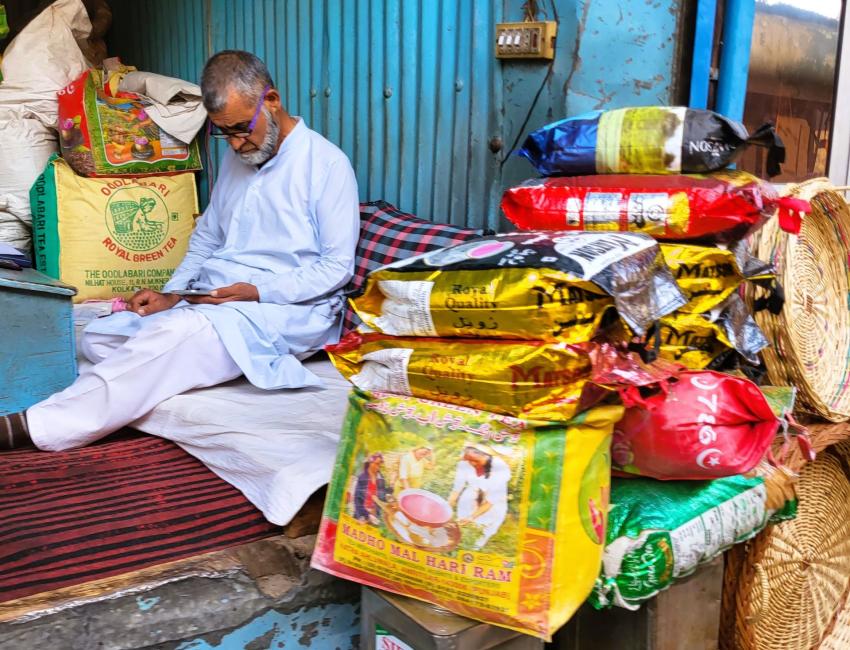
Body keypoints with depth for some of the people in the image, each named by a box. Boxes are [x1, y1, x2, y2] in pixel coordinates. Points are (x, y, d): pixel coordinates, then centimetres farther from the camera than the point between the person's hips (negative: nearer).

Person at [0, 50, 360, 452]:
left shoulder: (326, 164, -6)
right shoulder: (236, 159, 17)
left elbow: (337, 266, -9)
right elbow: (205, 238, 22)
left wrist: (257, 292, -18)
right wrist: (171, 294, 6)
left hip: (288, 309, -8)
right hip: (214, 300, 9)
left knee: (179, 332, -33)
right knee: (98, 338, -5)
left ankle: (35, 426, -31)